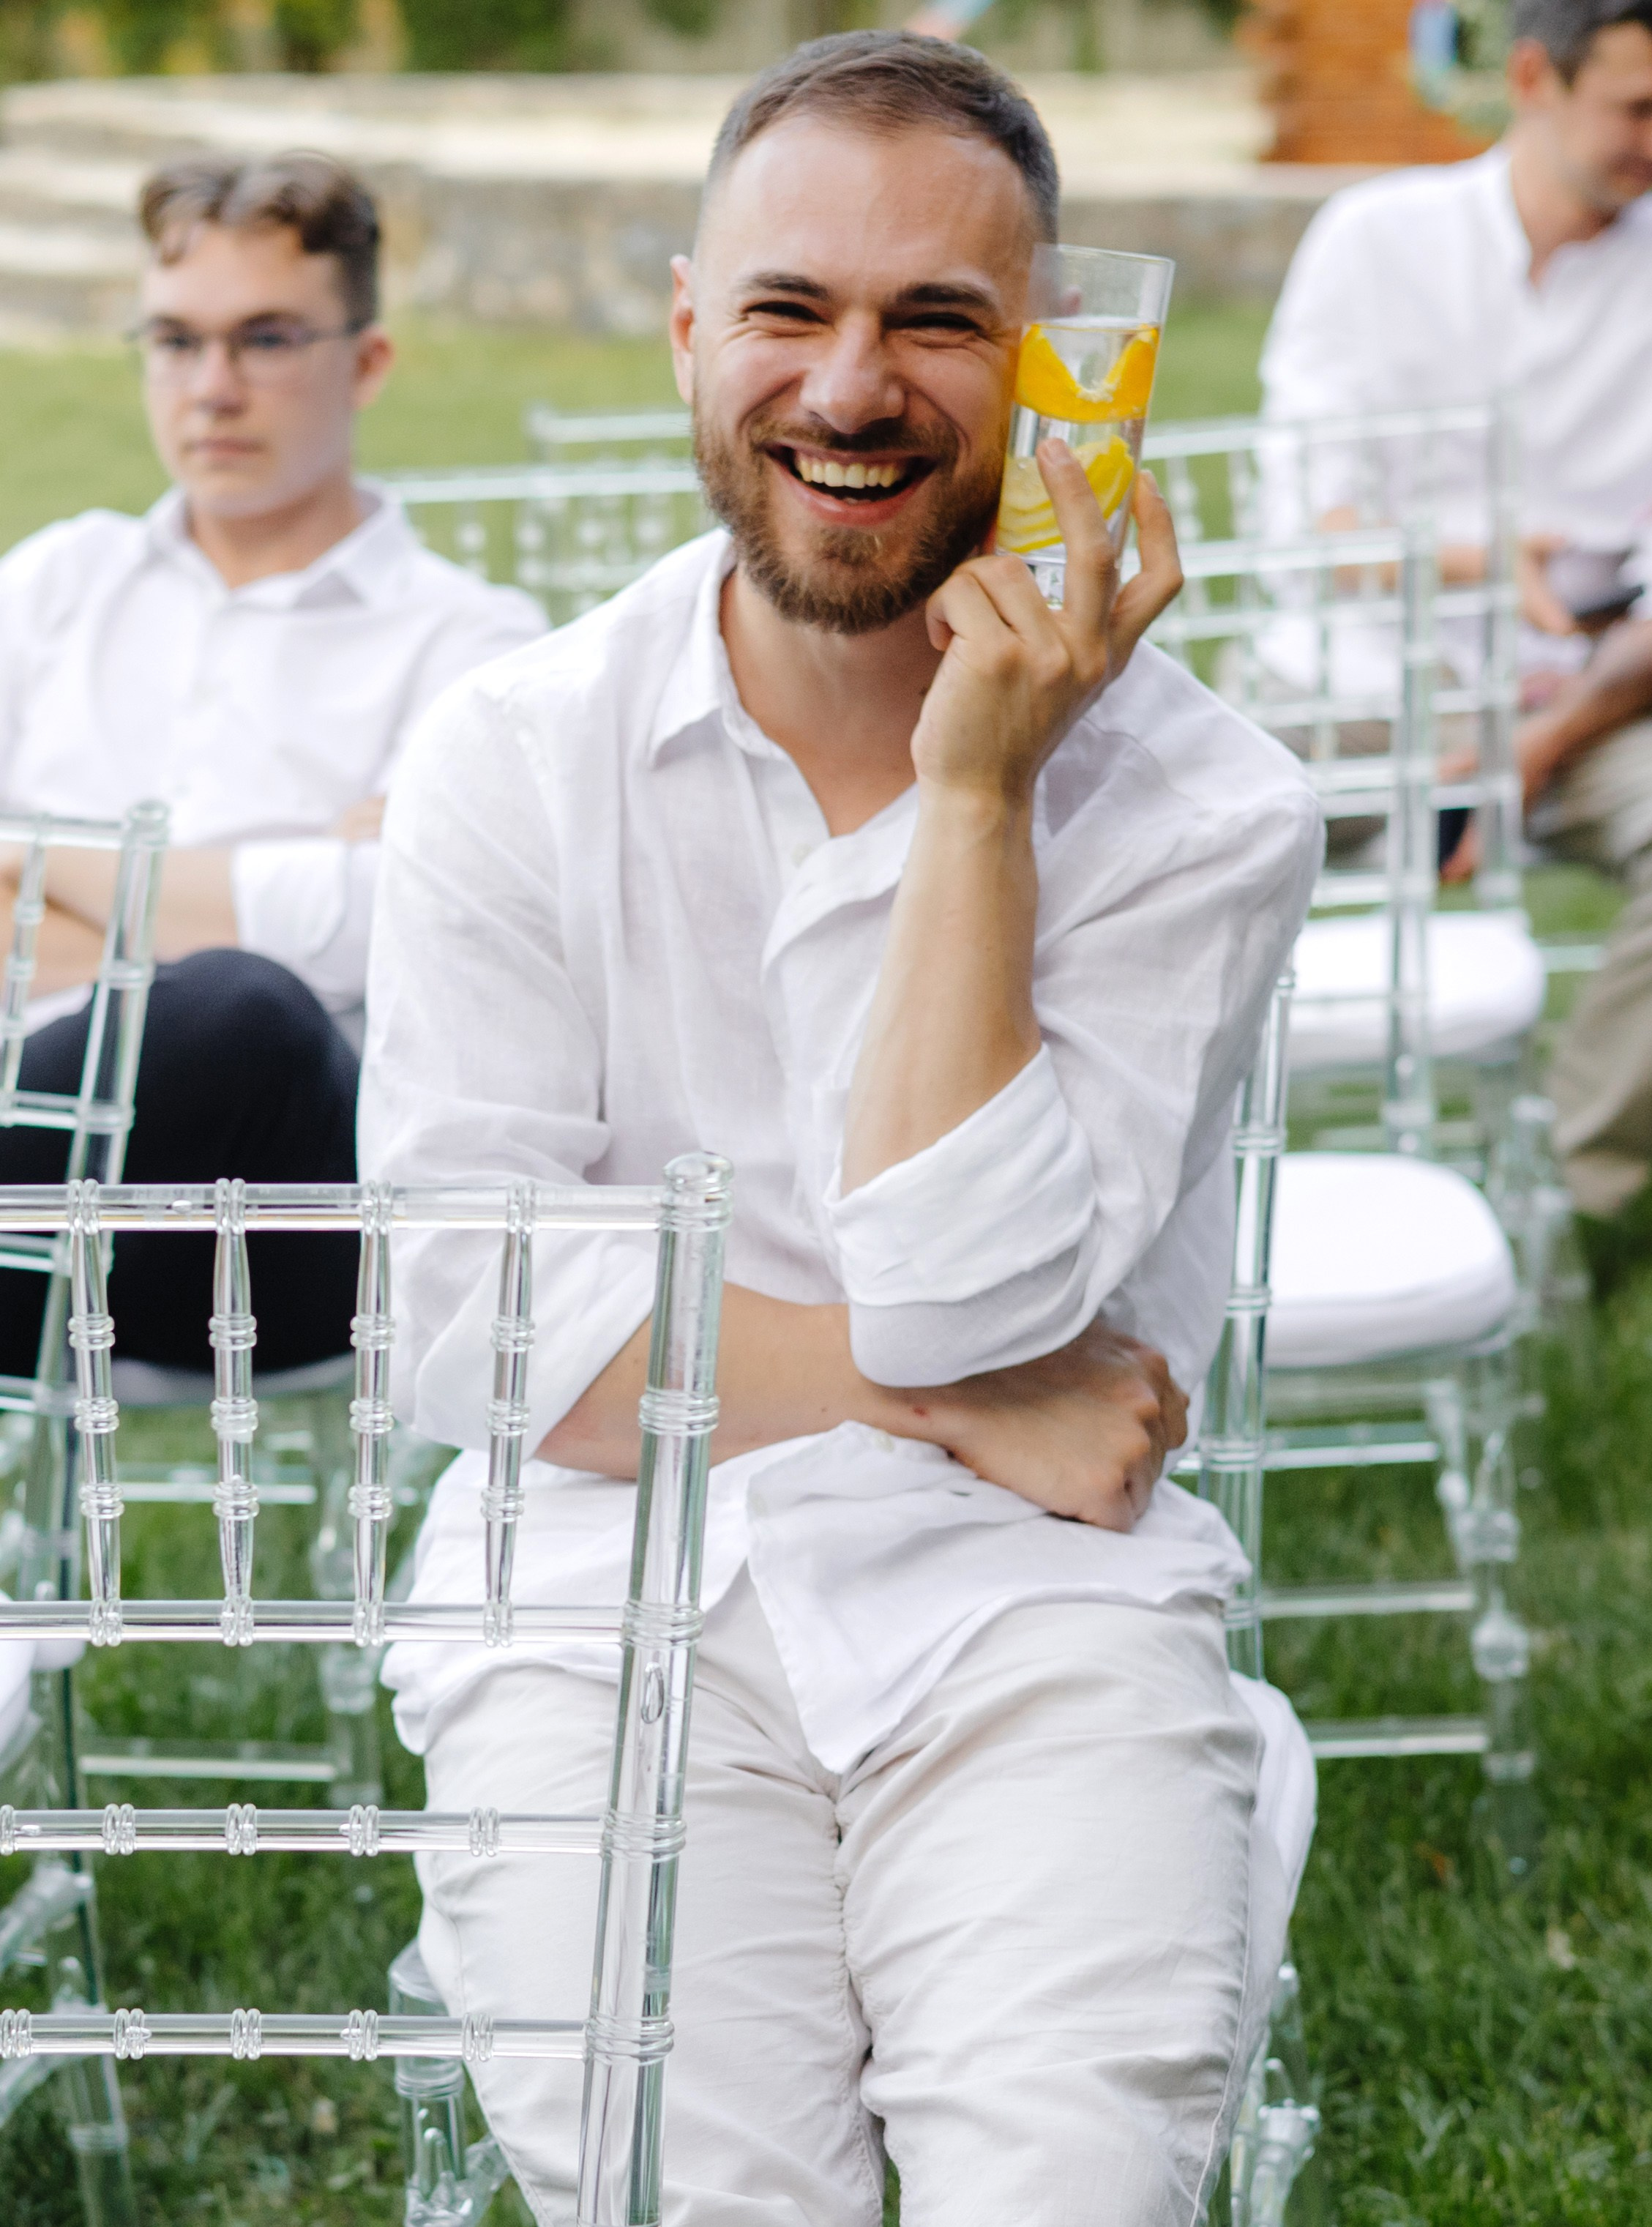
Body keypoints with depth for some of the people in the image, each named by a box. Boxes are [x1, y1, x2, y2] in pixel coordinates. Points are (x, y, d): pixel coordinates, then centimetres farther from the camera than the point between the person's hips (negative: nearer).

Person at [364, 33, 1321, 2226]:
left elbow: (957, 1288, -12)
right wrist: (960, 1400, -7)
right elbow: (464, 1321, -5)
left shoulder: (1200, 806, -1)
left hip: (1032, 1617, 0)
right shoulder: (509, 764, 2)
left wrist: (974, 790, -13)